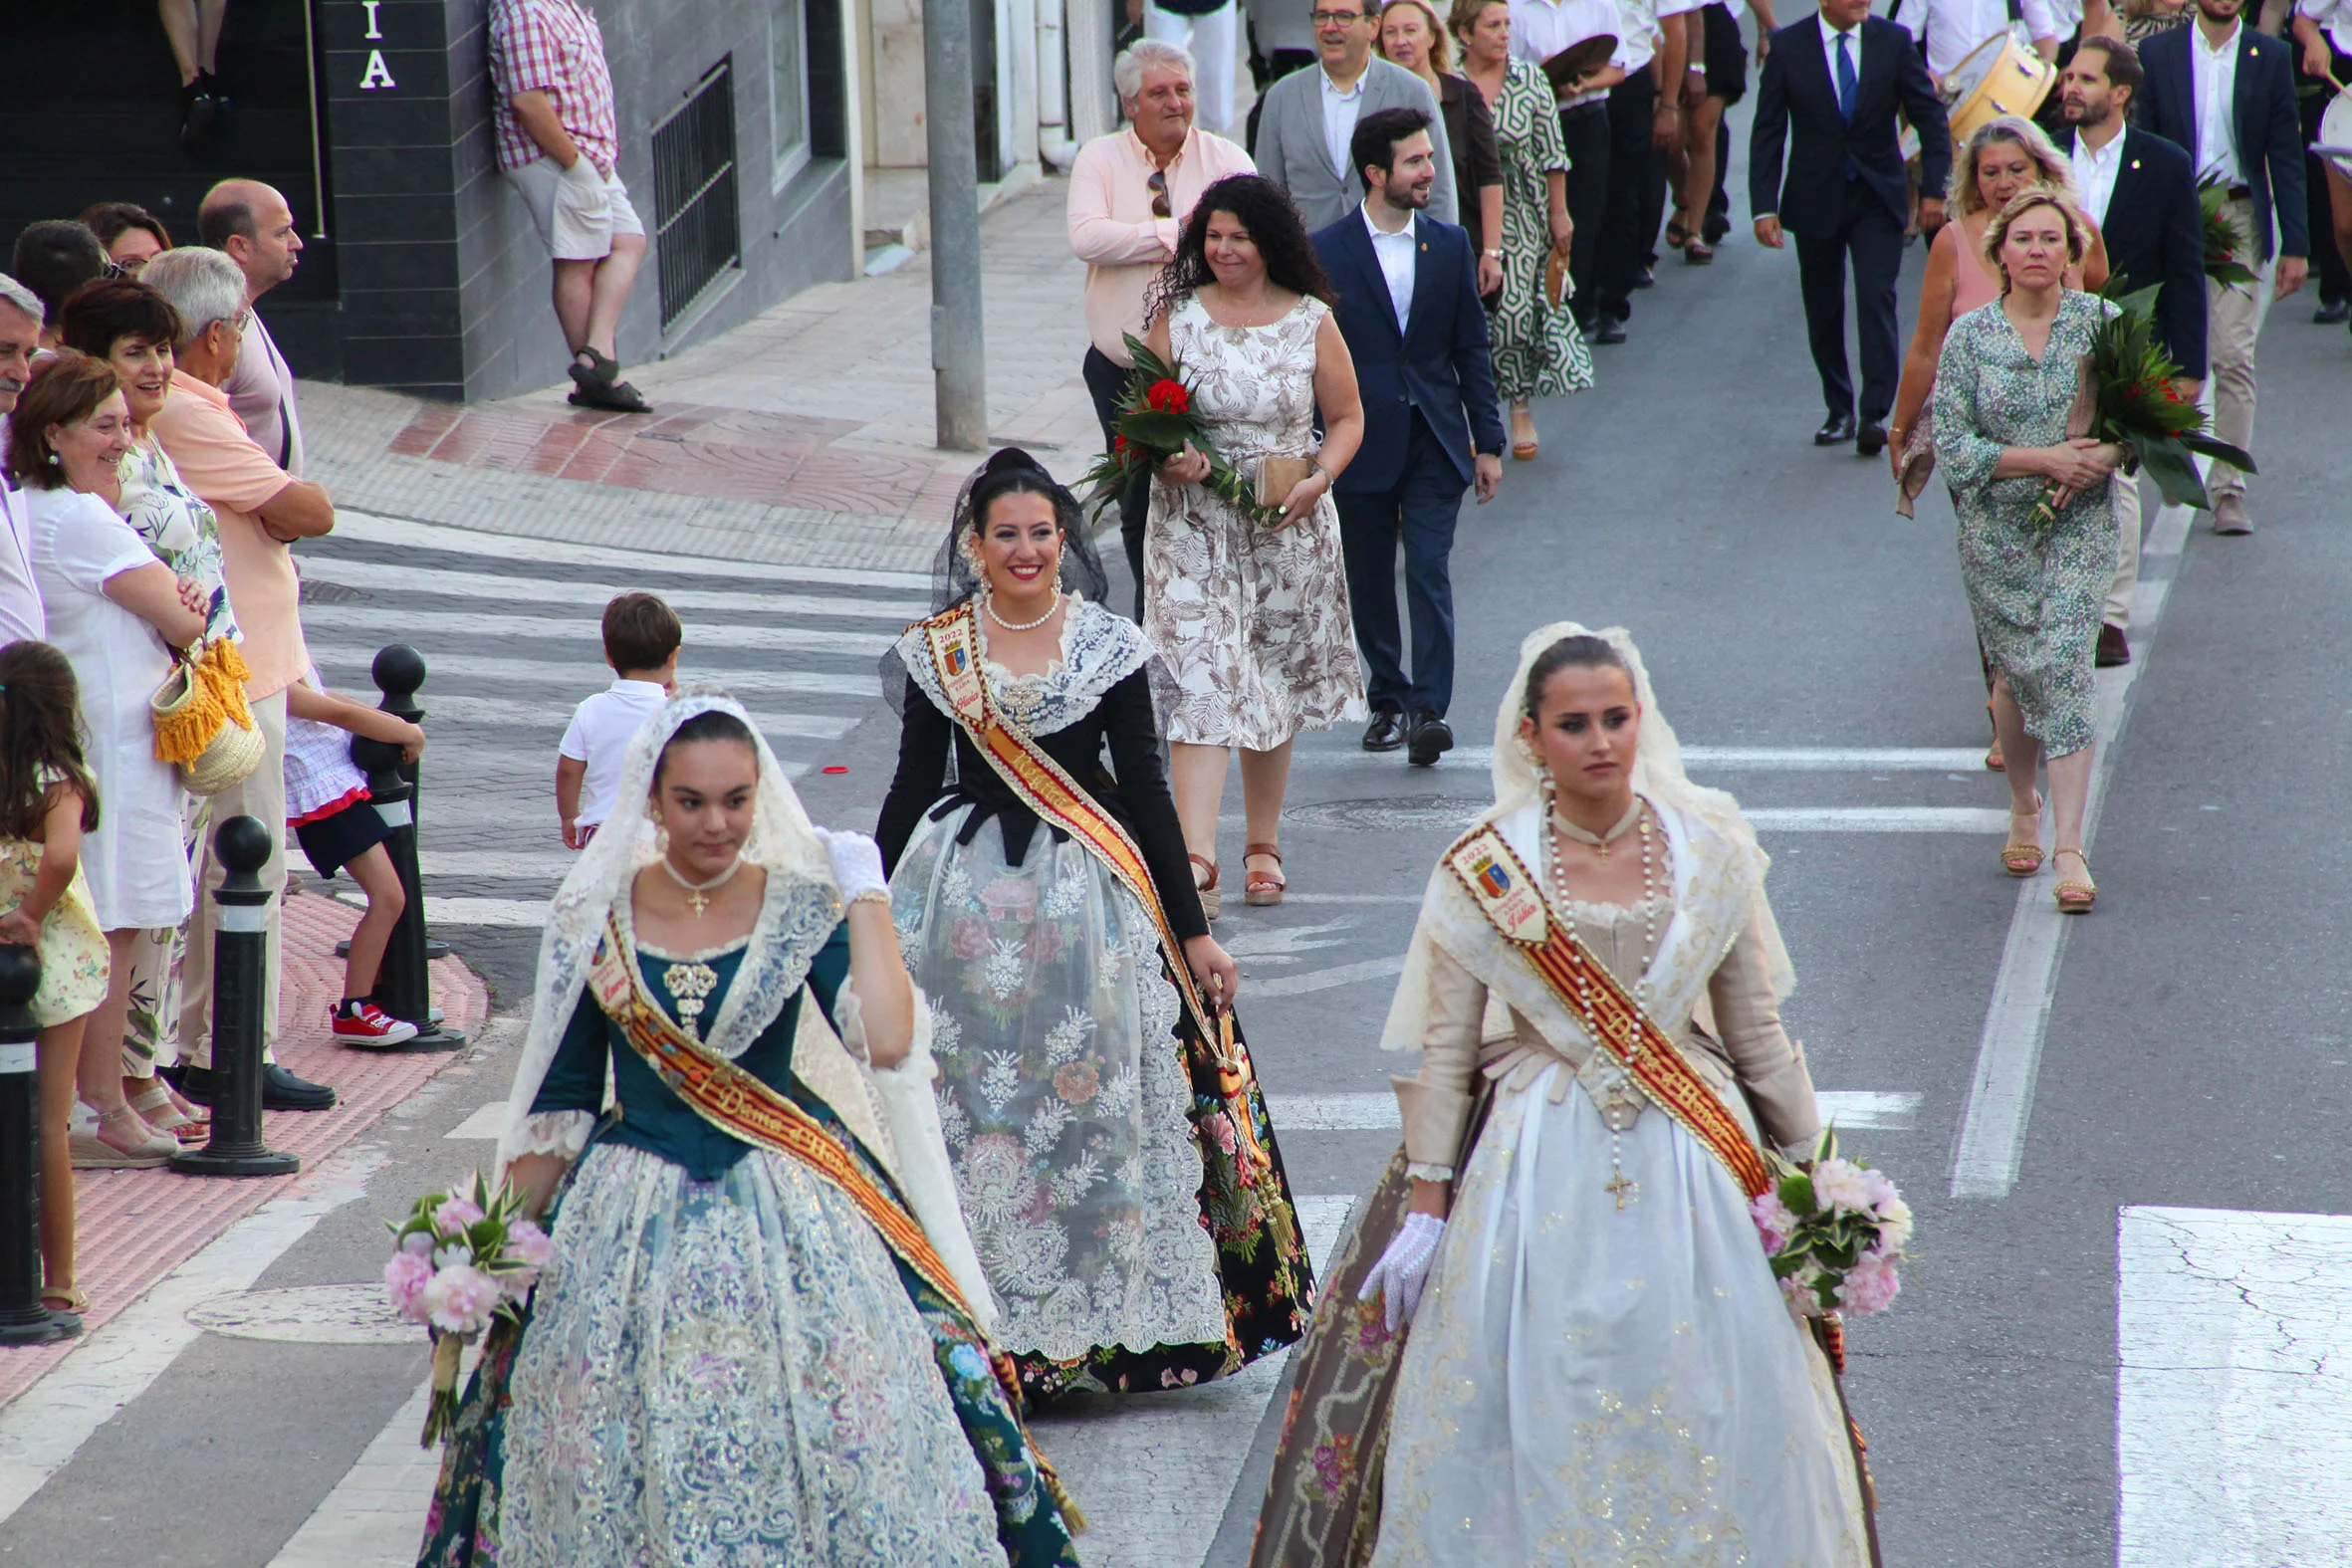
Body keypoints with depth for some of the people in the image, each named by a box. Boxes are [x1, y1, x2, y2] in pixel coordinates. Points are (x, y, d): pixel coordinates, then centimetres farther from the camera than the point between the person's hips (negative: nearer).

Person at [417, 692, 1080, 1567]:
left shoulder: (802, 908, -3)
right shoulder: (594, 917, 0)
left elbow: (887, 1041, -20)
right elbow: (558, 1102, 7)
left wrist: (865, 896, -11)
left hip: (786, 1223, -1)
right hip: (631, 1228, 1)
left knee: (827, 1448, -4)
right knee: (623, 1466, 3)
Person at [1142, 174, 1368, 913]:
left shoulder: (1312, 323, 1)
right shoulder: (1177, 314, 1)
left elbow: (1347, 418, 7)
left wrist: (1318, 480, -11)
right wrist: (1164, 458, -16)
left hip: (1287, 527, 1)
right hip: (1193, 525, -1)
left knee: (1274, 682, 12)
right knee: (1199, 682, -12)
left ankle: (1263, 848, 27)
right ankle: (1196, 860, -20)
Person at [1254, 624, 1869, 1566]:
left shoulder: (1709, 850, 2)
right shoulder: (1482, 872, -4)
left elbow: (1755, 1027, 9)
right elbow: (1441, 1051, -2)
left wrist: (1807, 1163, 11)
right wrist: (1425, 1207, -5)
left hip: (1690, 1165, 2)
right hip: (1539, 1165, -2)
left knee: (1705, 1412, 3)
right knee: (1536, 1416, 0)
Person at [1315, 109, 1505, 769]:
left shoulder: (1449, 246, 5)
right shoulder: (1326, 253, -3)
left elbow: (1471, 349, 9)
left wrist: (1487, 442, 6)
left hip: (1434, 442, 1)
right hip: (1361, 444, -1)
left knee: (1430, 571, -9)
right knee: (1369, 583, 9)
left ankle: (1429, 709, -13)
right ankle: (1388, 701, 24)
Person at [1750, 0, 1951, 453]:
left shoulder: (1894, 41, -3)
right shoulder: (1788, 46, -5)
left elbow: (1930, 115, 2)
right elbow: (1767, 131, -3)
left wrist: (1934, 189, -6)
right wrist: (1764, 206, -10)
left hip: (1878, 198, -1)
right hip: (1816, 199, 1)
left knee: (1877, 297, -14)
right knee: (1823, 309, 7)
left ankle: (1874, 414, -14)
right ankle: (1839, 412, 21)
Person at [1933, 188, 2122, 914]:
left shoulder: (2100, 321, -1)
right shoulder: (1969, 336, -3)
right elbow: (1953, 446, -7)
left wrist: (2100, 458, -16)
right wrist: (2044, 459, -17)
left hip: (2080, 527, -1)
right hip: (1996, 532, 1)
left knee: (2062, 665, -14)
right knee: (2016, 675, 9)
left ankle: (2069, 851, -16)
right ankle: (2023, 807, 37)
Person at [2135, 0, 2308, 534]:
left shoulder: (2270, 57, 3)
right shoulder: (2156, 54, 3)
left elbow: (2285, 154, 3)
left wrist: (2294, 246, -1)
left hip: (2240, 219, -1)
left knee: (2233, 357, -8)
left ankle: (2228, 490, -5)